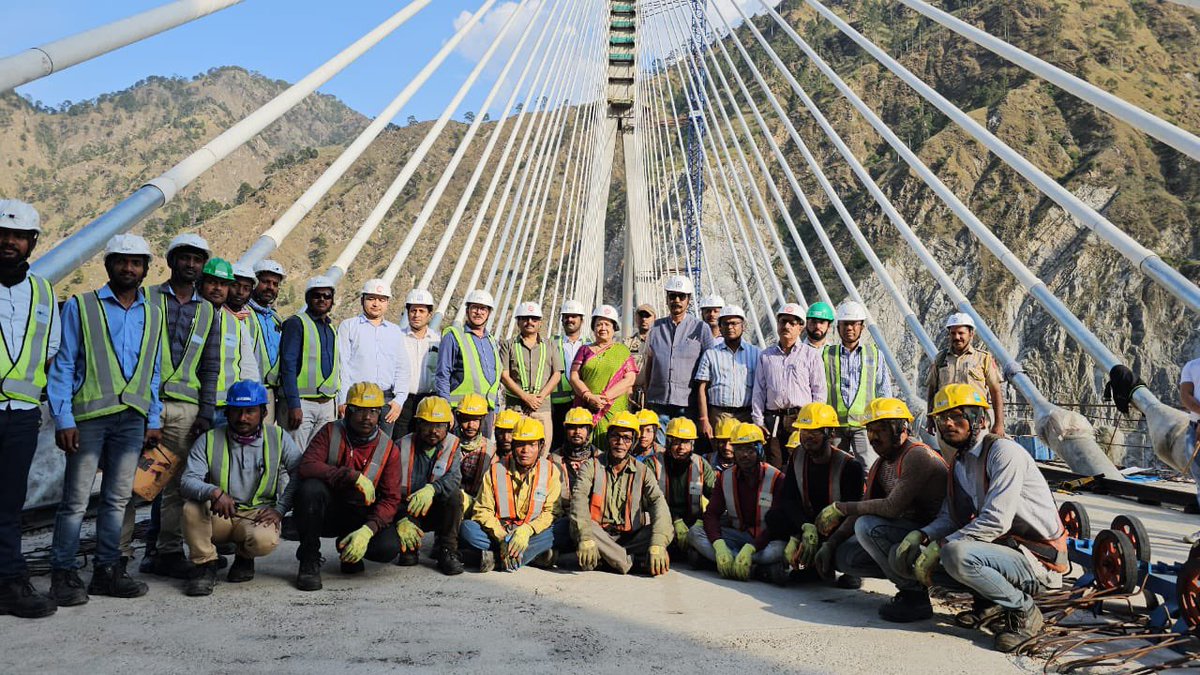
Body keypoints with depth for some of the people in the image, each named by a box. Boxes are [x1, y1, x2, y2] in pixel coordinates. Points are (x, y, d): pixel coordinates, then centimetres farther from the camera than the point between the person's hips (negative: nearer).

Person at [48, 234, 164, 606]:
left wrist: (154, 421, 9)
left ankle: (107, 570, 16)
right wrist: (63, 419, -9)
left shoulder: (153, 315, 14)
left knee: (117, 498, 8)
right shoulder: (80, 307, 3)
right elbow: (62, 367, -1)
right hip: (88, 416, -4)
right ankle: (63, 575, 7)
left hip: (132, 419, 4)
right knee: (76, 499, -2)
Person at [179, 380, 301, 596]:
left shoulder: (278, 438, 0)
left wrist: (280, 509, -15)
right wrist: (214, 492, -35)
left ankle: (244, 558, 7)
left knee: (264, 541, -33)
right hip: (217, 515, 1)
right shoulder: (209, 440, -2)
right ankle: (205, 565, -9)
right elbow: (187, 481, -13)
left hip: (258, 513, 0)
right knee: (192, 507, -31)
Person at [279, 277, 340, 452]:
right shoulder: (296, 323, -4)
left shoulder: (332, 328, 17)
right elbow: (288, 365, -11)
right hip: (302, 403, -6)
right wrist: (294, 405, -18)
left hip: (328, 405, 6)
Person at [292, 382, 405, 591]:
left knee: (389, 547, -27)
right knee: (310, 487, -33)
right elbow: (307, 466, -23)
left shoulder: (388, 449, -5)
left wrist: (367, 530, -28)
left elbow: (390, 500, -11)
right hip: (326, 512, -1)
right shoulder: (330, 432, -6)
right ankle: (309, 560, -15)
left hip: (361, 516, 1)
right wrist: (353, 476, -31)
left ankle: (348, 549, 10)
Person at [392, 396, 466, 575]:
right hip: (407, 512, -1)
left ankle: (447, 551, -18)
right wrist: (402, 520, -32)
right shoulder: (402, 447, -7)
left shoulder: (453, 446, -3)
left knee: (454, 494, -29)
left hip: (437, 511, 1)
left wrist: (431, 489, -44)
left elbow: (454, 478, -22)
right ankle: (409, 548, 4)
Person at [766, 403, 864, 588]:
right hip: (809, 522, 4)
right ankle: (813, 563, -9)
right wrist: (806, 527, -32)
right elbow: (787, 499, -10)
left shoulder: (850, 466, -17)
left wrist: (797, 537, -29)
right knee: (774, 517, -21)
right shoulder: (797, 459, 0)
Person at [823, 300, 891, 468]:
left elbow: (884, 392, 12)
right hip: (834, 423, 1)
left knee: (870, 469, -12)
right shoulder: (827, 355, 11)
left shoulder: (875, 354, 13)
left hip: (865, 424, 0)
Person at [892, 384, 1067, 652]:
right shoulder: (958, 463, 12)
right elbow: (949, 519, 11)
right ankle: (989, 603, 5)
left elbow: (996, 521, -24)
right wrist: (920, 536, -10)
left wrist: (939, 547, -23)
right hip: (999, 550, 8)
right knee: (904, 555, -4)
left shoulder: (1004, 452, -15)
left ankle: (1023, 610, -10)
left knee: (956, 554, -36)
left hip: (1038, 562, -8)